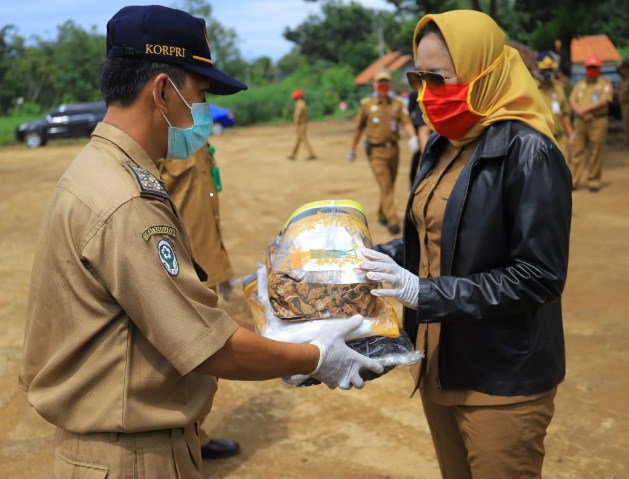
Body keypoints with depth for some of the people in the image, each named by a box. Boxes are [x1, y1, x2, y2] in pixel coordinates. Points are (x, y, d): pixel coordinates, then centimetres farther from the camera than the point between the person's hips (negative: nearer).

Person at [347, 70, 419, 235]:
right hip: (376, 151, -3)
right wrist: (352, 150, 12)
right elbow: (358, 128, 8)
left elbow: (407, 123, -6)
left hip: (393, 150, 4)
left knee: (390, 186, 13)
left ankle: (382, 215, 32)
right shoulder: (367, 104, 1)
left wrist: (413, 138, -25)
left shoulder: (397, 104, 6)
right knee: (386, 186, -12)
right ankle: (393, 221, -16)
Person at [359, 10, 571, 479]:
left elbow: (538, 278, -22)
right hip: (440, 363, 8)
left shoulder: (527, 153, -19)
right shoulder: (446, 145, 6)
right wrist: (371, 256, 0)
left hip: (503, 378, -8)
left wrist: (424, 293, -26)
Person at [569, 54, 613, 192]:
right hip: (580, 121, 3)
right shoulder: (580, 84, 18)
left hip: (598, 121, -3)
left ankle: (594, 181, 4)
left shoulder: (605, 84, 5)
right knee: (578, 152, 1)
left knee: (596, 153, -3)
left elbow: (603, 101, -9)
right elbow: (573, 101, 7)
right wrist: (582, 113, -10)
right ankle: (574, 181, 3)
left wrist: (585, 109, -12)